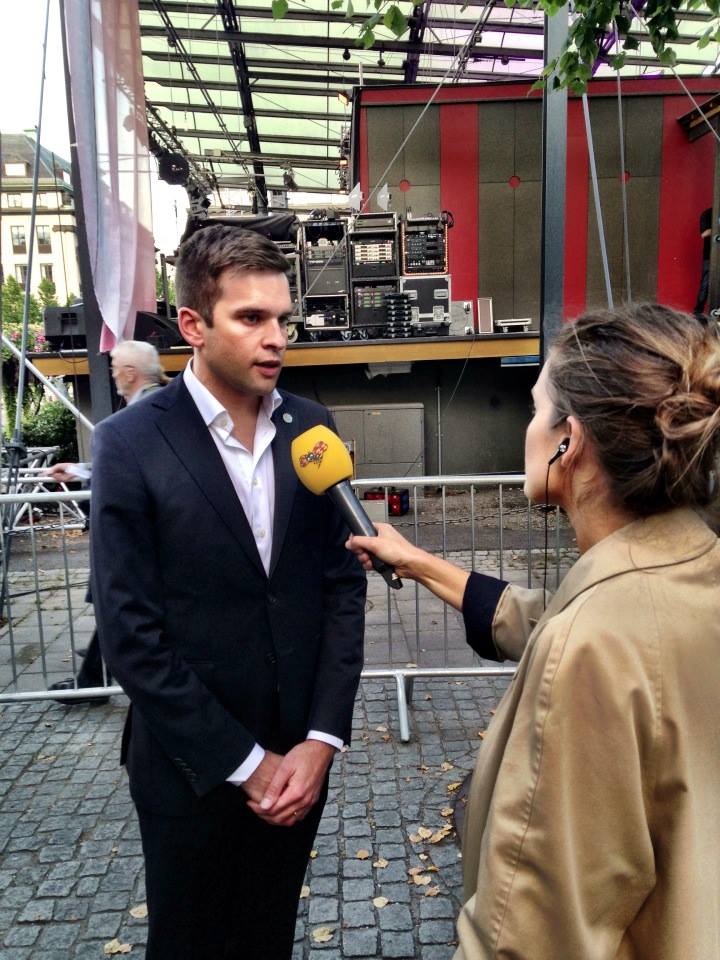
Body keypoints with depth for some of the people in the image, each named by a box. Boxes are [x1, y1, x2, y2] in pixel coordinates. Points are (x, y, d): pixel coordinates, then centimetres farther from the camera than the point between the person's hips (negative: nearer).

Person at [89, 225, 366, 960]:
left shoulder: (310, 427, -2)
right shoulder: (129, 445, -14)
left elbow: (344, 586, -1)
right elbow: (130, 635, -14)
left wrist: (321, 738, -7)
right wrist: (243, 762, -12)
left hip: (298, 756, 3)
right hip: (194, 769, -3)